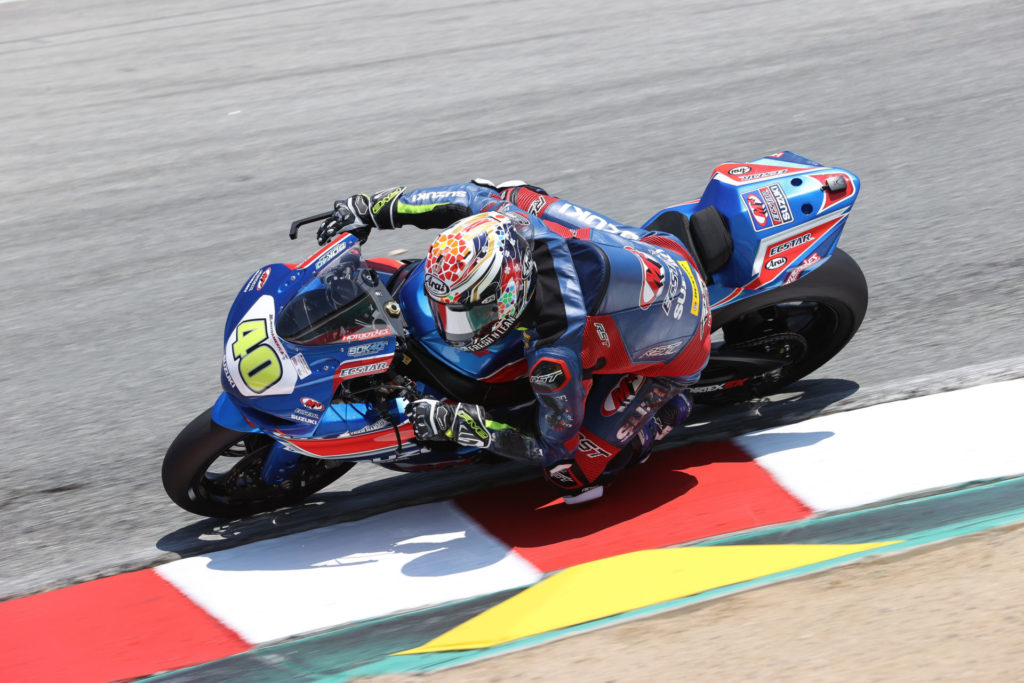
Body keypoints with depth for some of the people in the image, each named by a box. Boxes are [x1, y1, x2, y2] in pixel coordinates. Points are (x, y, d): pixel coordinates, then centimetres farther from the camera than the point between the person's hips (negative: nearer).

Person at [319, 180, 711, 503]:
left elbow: (552, 445, -23)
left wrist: (456, 423, -20)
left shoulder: (557, 353, -40)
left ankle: (662, 412, 13)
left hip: (674, 353, -6)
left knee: (573, 475, -7)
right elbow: (467, 197, -2)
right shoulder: (510, 214, -26)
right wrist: (369, 210, 3)